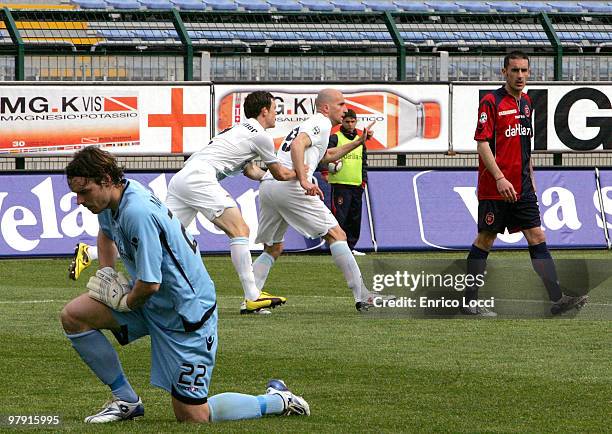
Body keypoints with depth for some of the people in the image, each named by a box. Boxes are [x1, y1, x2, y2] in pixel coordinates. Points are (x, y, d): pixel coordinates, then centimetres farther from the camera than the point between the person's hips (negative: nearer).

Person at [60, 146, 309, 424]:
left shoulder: (137, 213, -30)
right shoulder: (110, 200, 1)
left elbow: (150, 284, -30)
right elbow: (106, 233, 28)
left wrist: (125, 302, -9)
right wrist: (106, 273, 12)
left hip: (186, 308, -9)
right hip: (150, 302, 9)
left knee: (192, 417, -5)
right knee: (72, 316, 0)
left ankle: (277, 400, 17)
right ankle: (126, 401, 9)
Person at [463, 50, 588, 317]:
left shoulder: (525, 102, 14)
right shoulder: (491, 102, -10)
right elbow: (482, 144, -15)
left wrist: (530, 178, 21)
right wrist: (500, 179, -24)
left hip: (521, 187, 7)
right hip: (494, 188, -7)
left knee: (537, 237, 0)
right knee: (485, 240, 0)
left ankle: (557, 298, -5)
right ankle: (469, 302, 8)